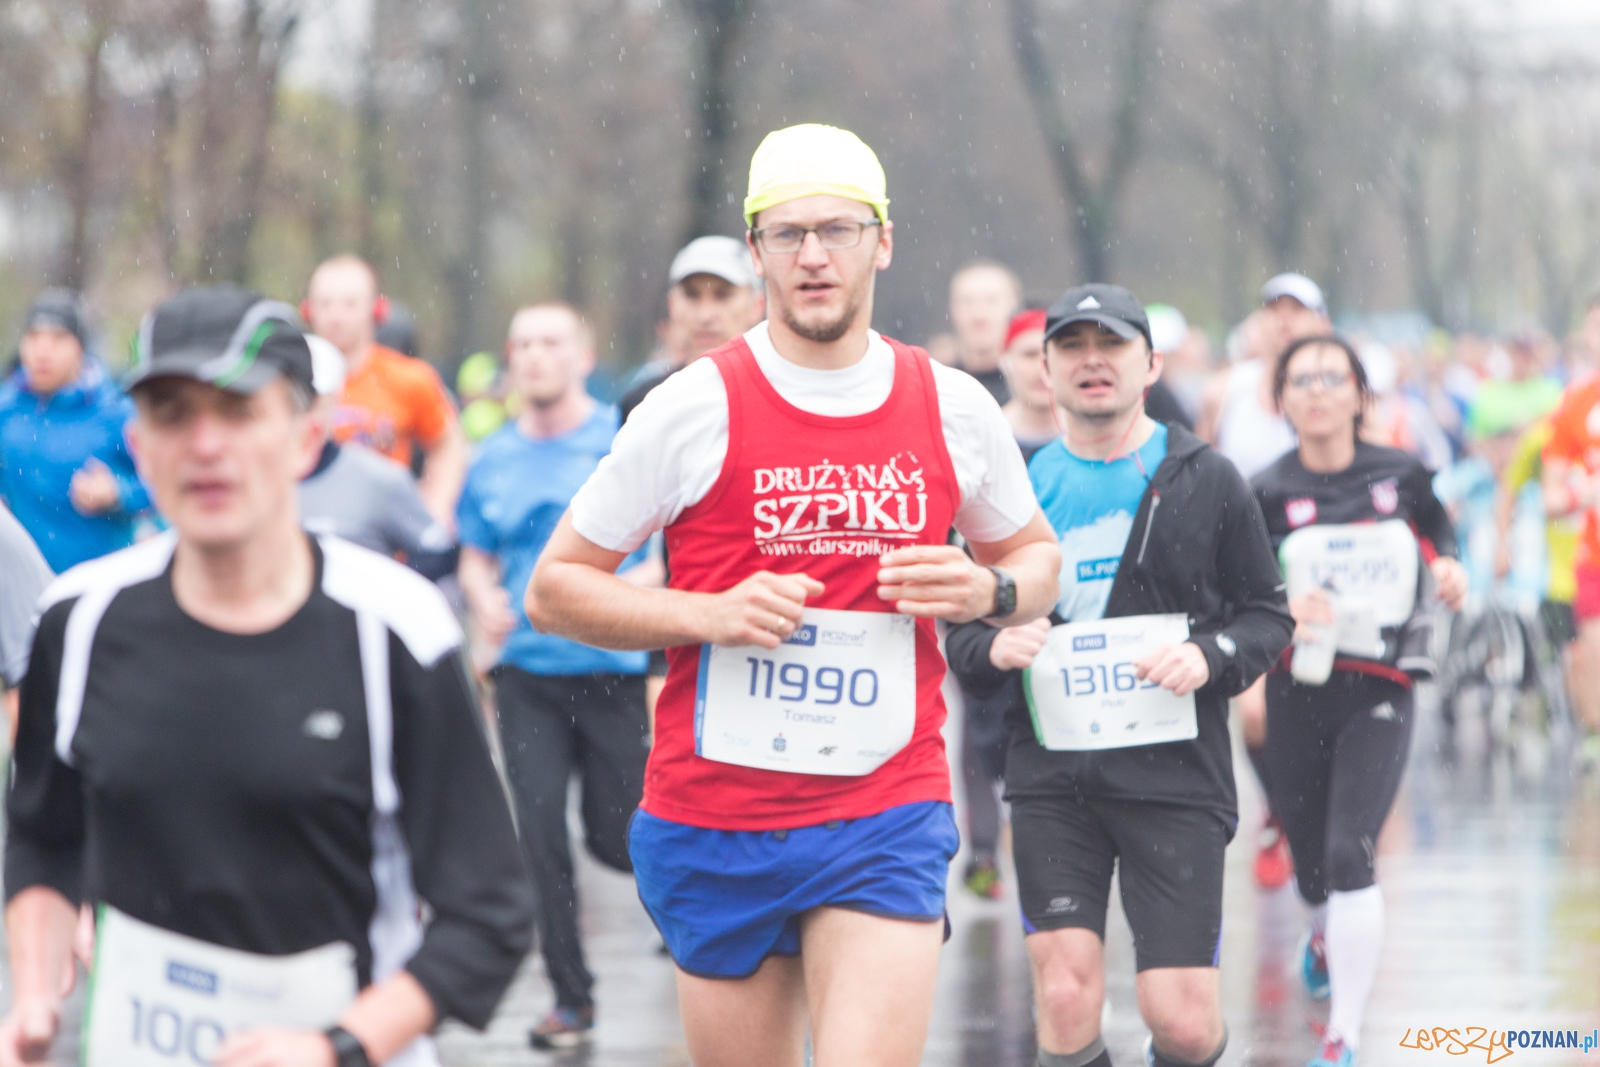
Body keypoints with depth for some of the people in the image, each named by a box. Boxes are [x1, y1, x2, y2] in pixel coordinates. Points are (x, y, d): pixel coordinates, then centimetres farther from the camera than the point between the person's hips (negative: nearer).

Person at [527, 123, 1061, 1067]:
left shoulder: (954, 409, 4)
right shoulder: (695, 407, -4)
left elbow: (1036, 555, 21)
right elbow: (555, 590, 0)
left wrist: (988, 591, -2)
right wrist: (708, 615, -15)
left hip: (888, 819, 0)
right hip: (714, 822, 0)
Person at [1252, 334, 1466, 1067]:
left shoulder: (1401, 476, 0)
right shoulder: (1267, 494, -4)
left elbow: (1439, 535, 18)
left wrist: (1449, 571, -5)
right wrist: (1282, 609, -26)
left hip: (1381, 692, -1)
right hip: (1299, 693, 1)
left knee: (1349, 855, -18)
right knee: (1313, 871, 11)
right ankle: (1326, 933, 52)